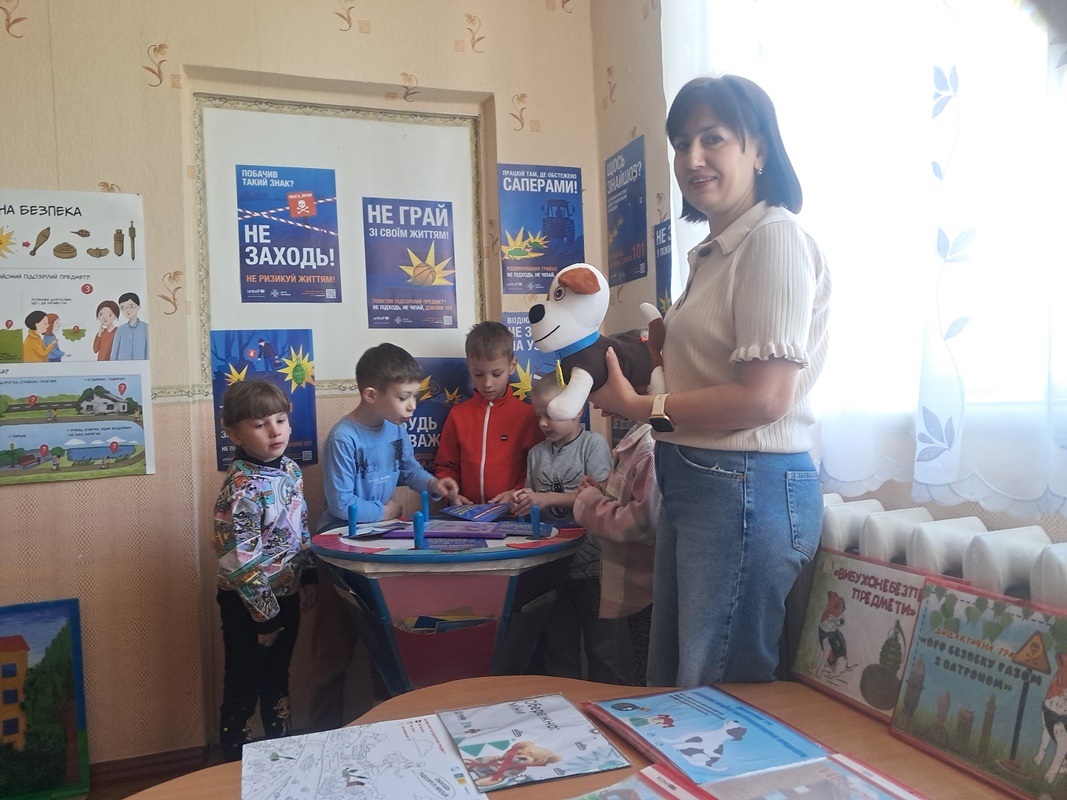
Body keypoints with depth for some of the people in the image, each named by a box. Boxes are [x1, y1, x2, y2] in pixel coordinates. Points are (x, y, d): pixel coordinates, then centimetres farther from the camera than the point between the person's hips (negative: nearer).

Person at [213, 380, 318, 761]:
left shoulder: (290, 469, 0)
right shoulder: (241, 489, -24)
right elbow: (241, 561, -23)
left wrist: (309, 575, 8)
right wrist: (265, 614, -17)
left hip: (287, 594, 7)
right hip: (249, 604, -7)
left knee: (278, 680, 22)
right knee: (243, 689, 11)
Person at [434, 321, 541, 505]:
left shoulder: (527, 414, 2)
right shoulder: (458, 414, 10)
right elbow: (445, 467, 15)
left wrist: (516, 493, -8)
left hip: (511, 511, -2)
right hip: (467, 511, 2)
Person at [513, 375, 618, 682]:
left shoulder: (593, 443, -7)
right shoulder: (537, 453, 10)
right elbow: (535, 506, 13)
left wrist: (548, 499, -20)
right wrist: (522, 504, -9)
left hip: (590, 562, -5)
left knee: (600, 642, 5)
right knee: (558, 641, 17)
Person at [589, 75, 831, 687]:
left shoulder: (775, 237, -12)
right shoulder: (713, 252, 14)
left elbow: (765, 396, -20)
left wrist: (641, 407, -12)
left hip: (748, 489, -9)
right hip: (696, 485, 9)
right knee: (670, 684, 21)